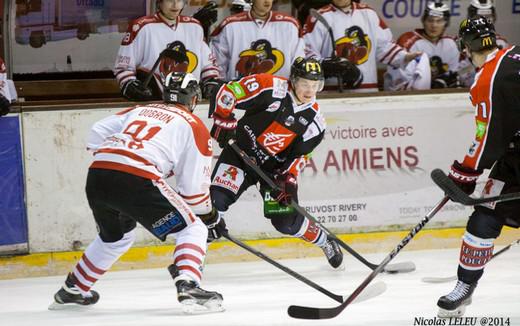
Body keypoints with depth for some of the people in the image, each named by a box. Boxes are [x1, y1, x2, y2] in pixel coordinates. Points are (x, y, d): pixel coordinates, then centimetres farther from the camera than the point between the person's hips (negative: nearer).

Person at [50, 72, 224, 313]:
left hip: (96, 176, 7)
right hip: (137, 181, -7)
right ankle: (188, 286, -19)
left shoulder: (138, 111, 30)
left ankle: (72, 290, 44)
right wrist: (207, 213, 25)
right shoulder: (194, 126, 14)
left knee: (115, 236, 34)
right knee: (192, 229, 5)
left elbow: (97, 133, 24)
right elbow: (194, 186, 10)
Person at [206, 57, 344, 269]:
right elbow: (227, 92, -14)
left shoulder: (314, 120, -4)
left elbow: (300, 155, 1)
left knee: (288, 222, -3)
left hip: (274, 167, 2)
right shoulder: (271, 88, -18)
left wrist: (289, 179, -12)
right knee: (217, 198, -22)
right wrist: (224, 121, -18)